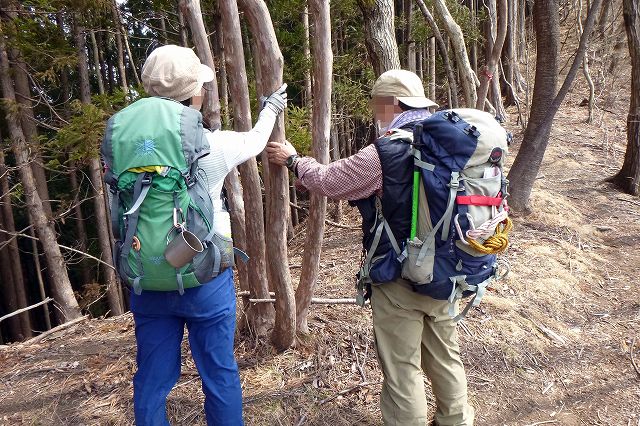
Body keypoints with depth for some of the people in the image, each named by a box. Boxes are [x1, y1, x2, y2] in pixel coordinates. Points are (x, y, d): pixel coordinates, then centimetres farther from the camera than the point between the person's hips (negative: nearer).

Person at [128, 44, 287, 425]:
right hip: (205, 279, -3)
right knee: (219, 372, 14)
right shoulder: (213, 145, -14)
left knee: (152, 378, 17)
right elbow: (256, 141, 8)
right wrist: (271, 110, 26)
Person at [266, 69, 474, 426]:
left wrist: (293, 160, 7)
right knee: (444, 351, 24)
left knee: (402, 367, 9)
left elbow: (329, 181, -10)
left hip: (400, 278, -8)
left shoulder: (385, 153, -21)